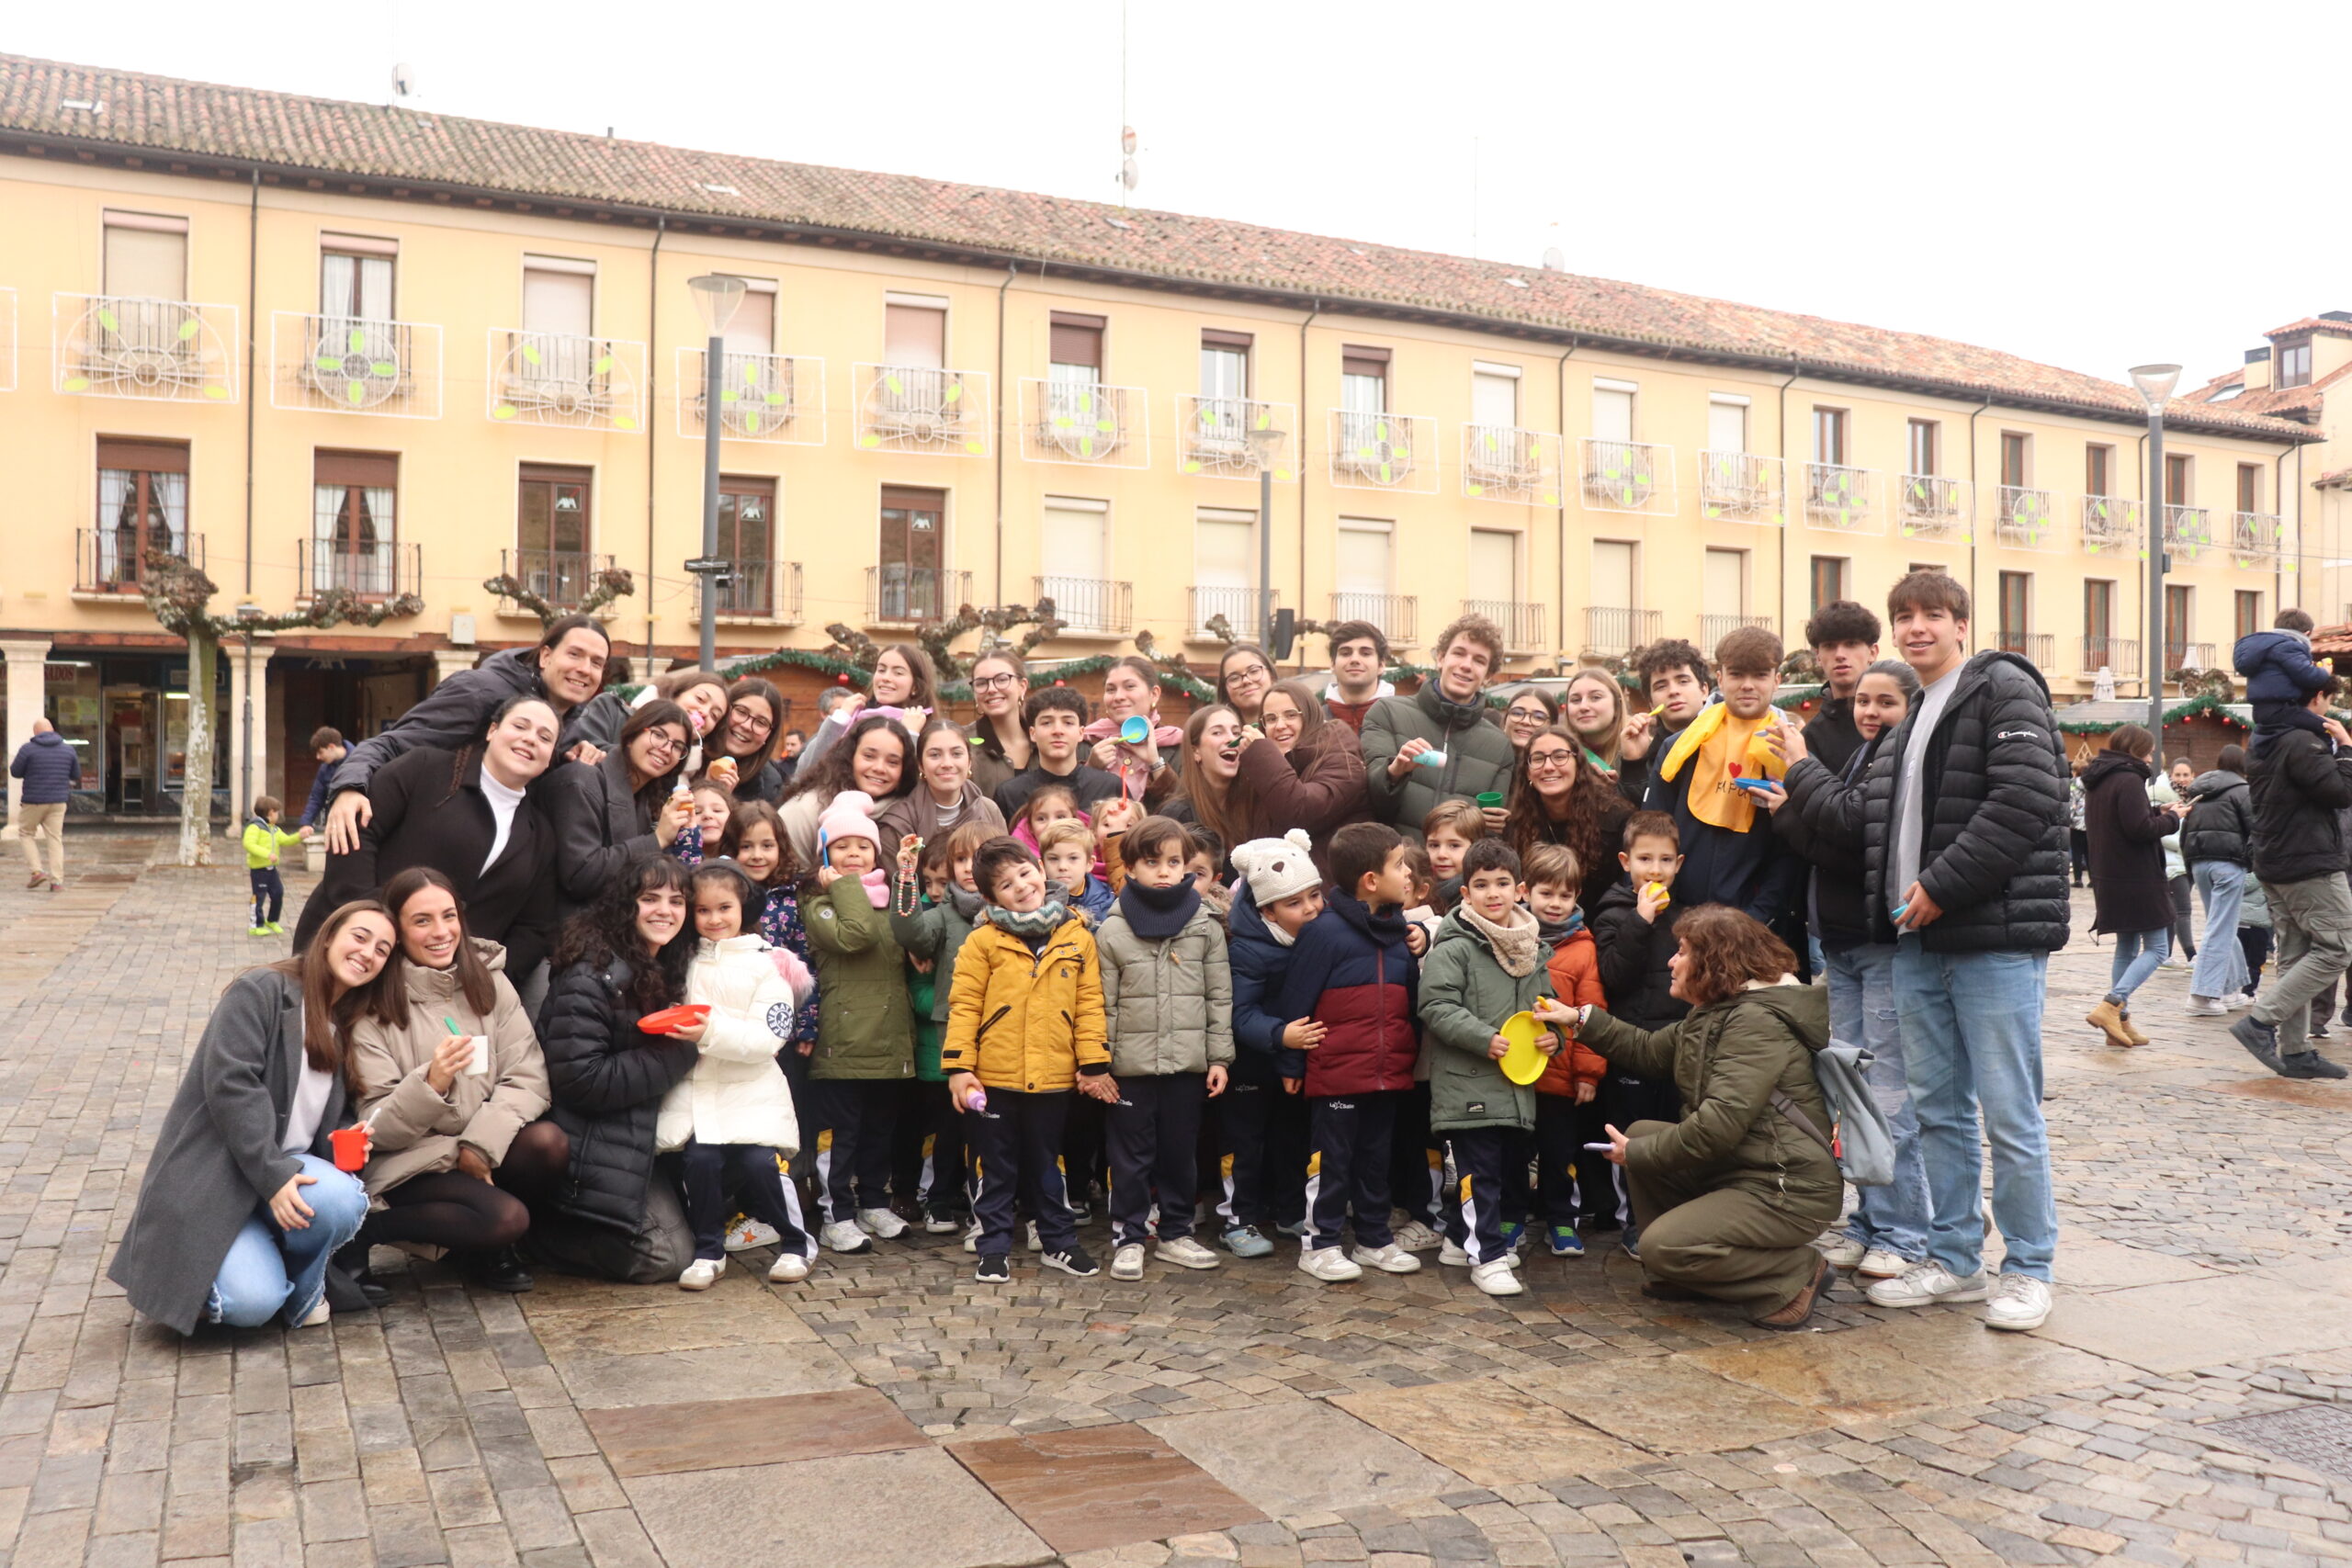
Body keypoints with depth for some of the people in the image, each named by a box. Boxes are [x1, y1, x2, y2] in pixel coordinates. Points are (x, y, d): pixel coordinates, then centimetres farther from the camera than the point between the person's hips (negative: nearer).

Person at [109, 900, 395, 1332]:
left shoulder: (347, 1026, 14)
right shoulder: (263, 990, -10)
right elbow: (230, 1083, -20)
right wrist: (271, 1175, -26)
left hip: (289, 1166, 6)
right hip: (213, 1173, -6)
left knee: (344, 1200, -30)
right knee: (252, 1304, -26)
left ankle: (300, 1289, 0)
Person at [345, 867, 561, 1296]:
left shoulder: (490, 981, 4)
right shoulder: (375, 1008, -6)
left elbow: (527, 1078, -4)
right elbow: (377, 1127, -9)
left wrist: (480, 1146, -19)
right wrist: (430, 1084, -29)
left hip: (483, 1156, 4)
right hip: (412, 1164, -4)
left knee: (549, 1143, -28)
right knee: (505, 1218, -30)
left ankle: (485, 1249, -1)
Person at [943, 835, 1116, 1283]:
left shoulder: (1077, 937, 2)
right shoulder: (983, 941, -5)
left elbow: (1090, 1005, 3)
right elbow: (964, 1005, -6)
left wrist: (1093, 1065, 1)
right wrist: (958, 1066, -11)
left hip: (1053, 1075, 2)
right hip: (993, 1077, -2)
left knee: (1047, 1165, 17)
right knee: (995, 1167, 10)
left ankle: (1059, 1242, 30)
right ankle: (994, 1248, 21)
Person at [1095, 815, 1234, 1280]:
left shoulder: (1205, 927, 3)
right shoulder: (1111, 931, -1)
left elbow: (1219, 998, 5)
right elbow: (1102, 1005, -1)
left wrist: (1219, 1057, 0)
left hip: (1188, 1062, 2)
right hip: (1130, 1064, -2)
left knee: (1181, 1153, 12)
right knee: (1131, 1155, 6)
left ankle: (1175, 1233, 26)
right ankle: (1128, 1238, 17)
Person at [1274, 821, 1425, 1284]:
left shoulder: (1399, 932, 7)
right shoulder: (1325, 931, -14)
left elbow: (1410, 1002, 15)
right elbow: (1295, 1001, -11)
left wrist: (1414, 1052, 13)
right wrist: (1292, 1063, -8)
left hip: (1387, 1070, 7)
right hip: (1336, 1071, -6)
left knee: (1376, 1159, 17)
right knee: (1330, 1161, 4)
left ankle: (1375, 1240, 29)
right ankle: (1318, 1245, 15)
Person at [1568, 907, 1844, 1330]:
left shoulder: (1758, 1021, -20)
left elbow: (1722, 1122, -27)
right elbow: (1651, 1050, 21)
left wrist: (1638, 1154, -16)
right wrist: (1582, 1020, 13)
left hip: (1787, 1189, -10)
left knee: (1660, 1245, -19)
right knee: (1642, 1133, 10)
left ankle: (1796, 1275, -4)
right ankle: (1687, 1275, 13)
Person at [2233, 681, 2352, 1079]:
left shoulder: (2261, 744, 14)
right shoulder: (2302, 742, -16)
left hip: (2273, 864, 10)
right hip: (2311, 866, -10)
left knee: (2294, 956, 9)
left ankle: (2295, 1051, 9)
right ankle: (2260, 1022, -10)